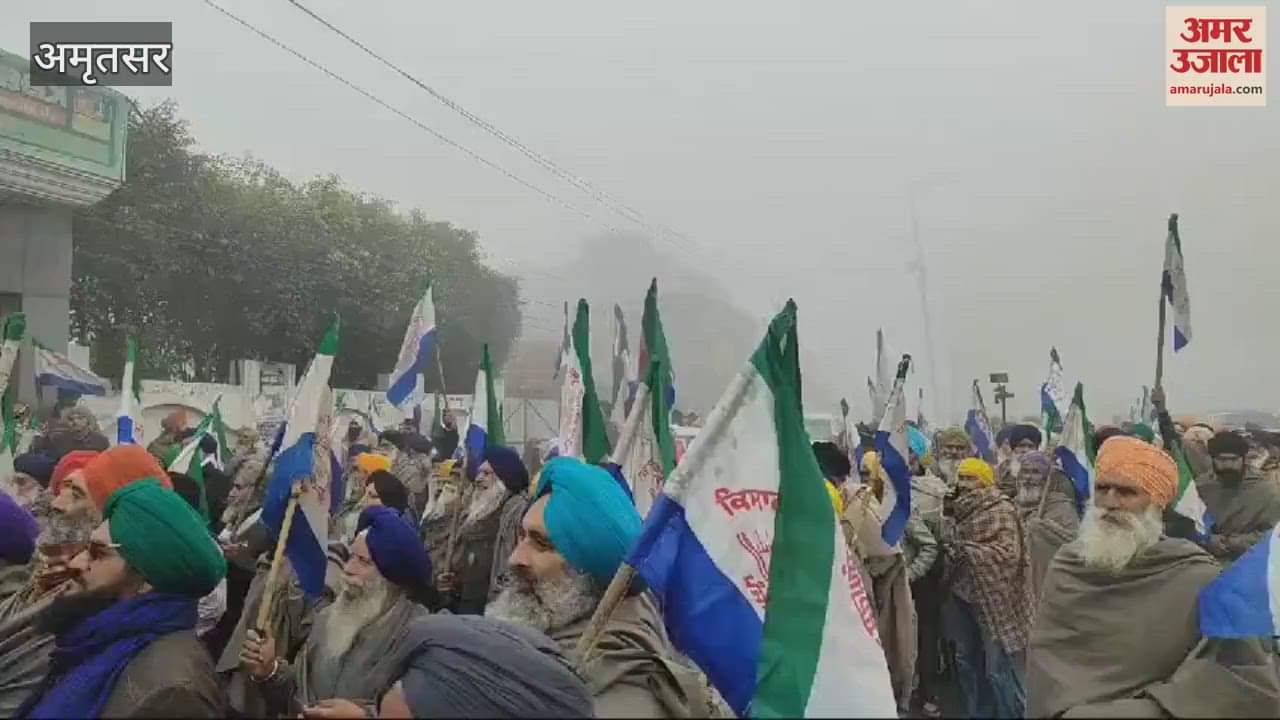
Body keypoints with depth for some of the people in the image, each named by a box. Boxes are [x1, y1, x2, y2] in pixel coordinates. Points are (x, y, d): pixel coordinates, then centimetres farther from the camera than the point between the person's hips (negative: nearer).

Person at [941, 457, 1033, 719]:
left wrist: (967, 550, -23)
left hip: (993, 598, -7)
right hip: (962, 596, 8)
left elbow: (1009, 551, -20)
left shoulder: (1001, 509, -11)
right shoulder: (958, 509, 10)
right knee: (967, 661, 16)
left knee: (999, 668, -6)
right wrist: (948, 550, 4)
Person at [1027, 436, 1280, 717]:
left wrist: (1151, 709, -14)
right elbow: (1045, 658, 3)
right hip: (1067, 710, 3)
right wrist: (1066, 709, -14)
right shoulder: (1066, 565, 4)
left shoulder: (1197, 577, -8)